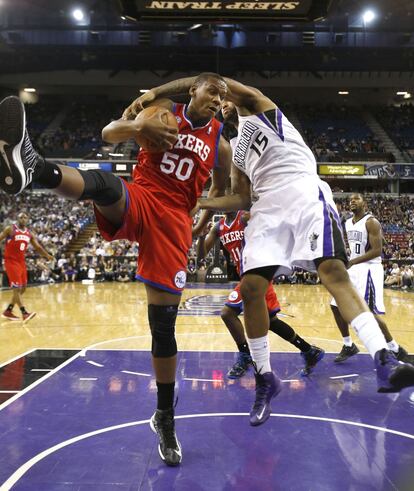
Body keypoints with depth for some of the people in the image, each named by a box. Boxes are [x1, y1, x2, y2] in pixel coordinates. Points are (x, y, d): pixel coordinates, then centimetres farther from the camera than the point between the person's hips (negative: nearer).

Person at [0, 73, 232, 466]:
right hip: (134, 204, 0)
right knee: (104, 183, -37)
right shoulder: (163, 111, 9)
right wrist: (140, 126, -17)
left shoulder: (220, 145, 13)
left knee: (163, 325, -2)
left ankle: (165, 418, 13)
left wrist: (204, 222, 4)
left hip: (175, 223, 1)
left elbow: (220, 192, 24)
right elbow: (109, 133, 4)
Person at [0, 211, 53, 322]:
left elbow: (38, 247, 13)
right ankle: (24, 313, -16)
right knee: (17, 288, -12)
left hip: (21, 262, 7)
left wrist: (47, 255, -1)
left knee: (22, 289, 10)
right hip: (11, 261, -7)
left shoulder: (30, 234, 9)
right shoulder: (10, 229, -7)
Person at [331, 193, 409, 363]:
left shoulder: (371, 222, -14)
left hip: (368, 269, -8)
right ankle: (349, 346, 21)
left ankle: (396, 350, 2)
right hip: (353, 269, 9)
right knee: (336, 306, 6)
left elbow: (377, 251, -21)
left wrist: (351, 262, -25)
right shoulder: (348, 223, 11)